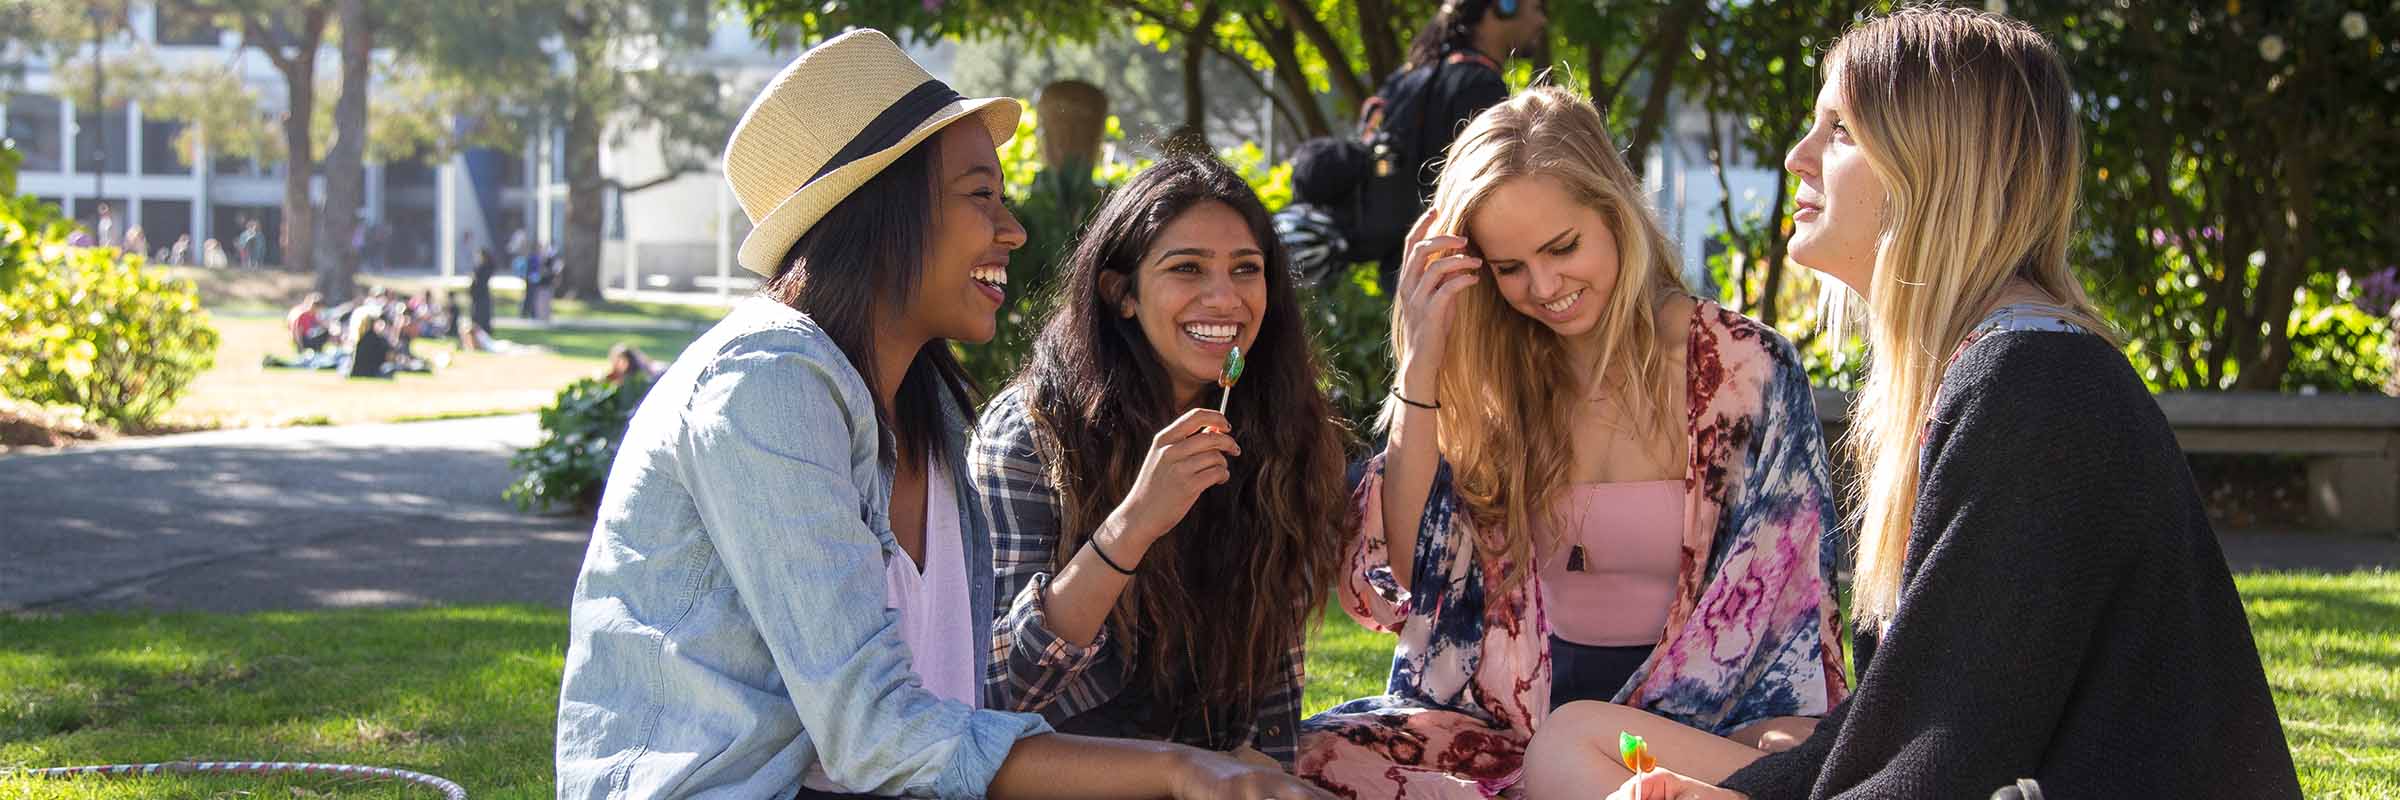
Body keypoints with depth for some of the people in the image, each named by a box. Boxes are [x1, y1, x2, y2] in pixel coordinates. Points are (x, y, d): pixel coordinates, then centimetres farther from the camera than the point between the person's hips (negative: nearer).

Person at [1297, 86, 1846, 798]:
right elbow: (1400, 578, -2)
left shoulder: (1746, 371, -1)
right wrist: (1421, 365, -8)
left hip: (1691, 723, -2)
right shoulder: (1491, 379, 7)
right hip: (1517, 710, 3)